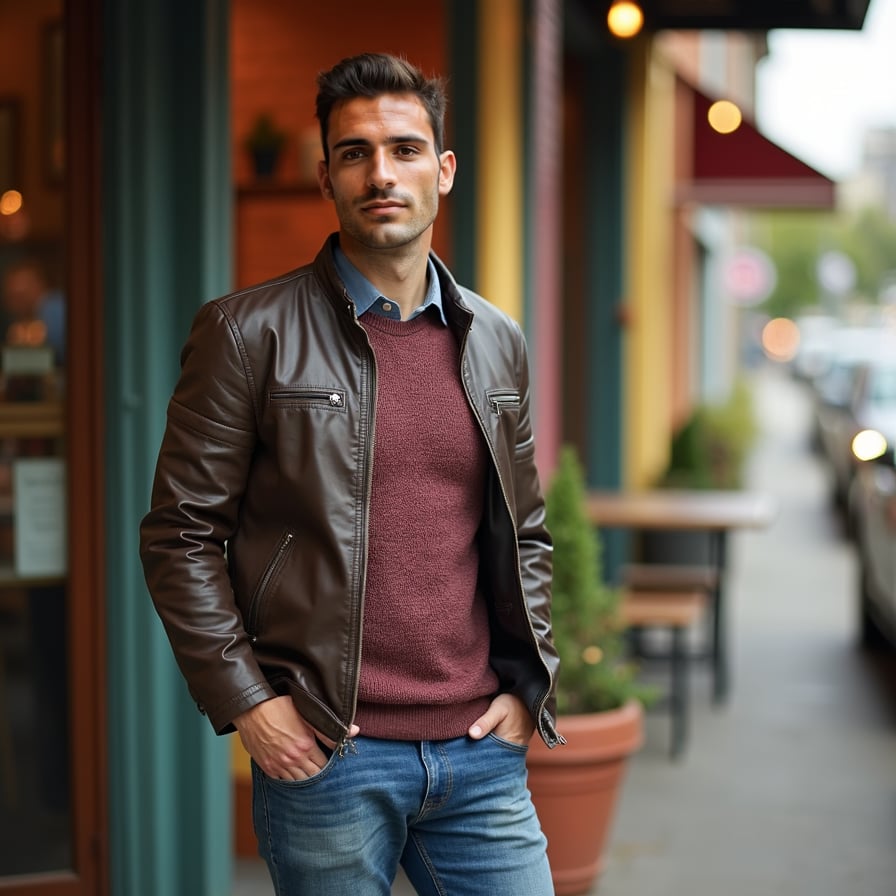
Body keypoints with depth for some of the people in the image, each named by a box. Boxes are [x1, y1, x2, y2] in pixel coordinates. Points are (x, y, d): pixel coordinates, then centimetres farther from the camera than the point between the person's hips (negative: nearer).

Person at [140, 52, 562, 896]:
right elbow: (180, 535, -4)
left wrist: (526, 683, 8)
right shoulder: (248, 334, -3)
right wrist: (246, 703, -10)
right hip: (325, 758, -4)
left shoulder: (495, 342, 11)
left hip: (480, 751, 4)